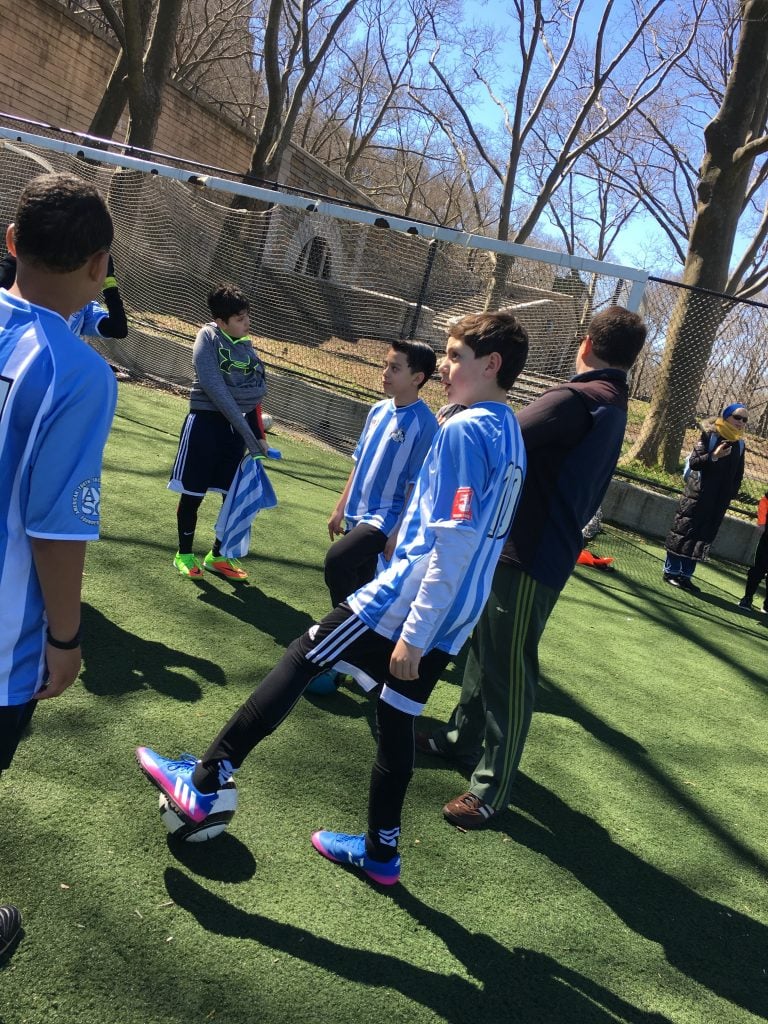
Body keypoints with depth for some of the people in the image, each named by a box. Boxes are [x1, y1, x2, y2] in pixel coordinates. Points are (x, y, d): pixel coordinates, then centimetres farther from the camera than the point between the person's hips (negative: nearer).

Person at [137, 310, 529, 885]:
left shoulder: (465, 431, -16)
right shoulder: (511, 435, 13)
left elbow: (453, 544, -22)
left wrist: (413, 634, -20)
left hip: (404, 605, -8)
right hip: (448, 627, 8)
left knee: (298, 664, 3)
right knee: (396, 721, 18)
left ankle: (204, 783, 12)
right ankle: (381, 851, 31)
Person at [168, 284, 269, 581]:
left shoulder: (246, 345, 8)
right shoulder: (209, 338, -10)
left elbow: (254, 395, 12)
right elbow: (215, 389, -18)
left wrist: (258, 436, 5)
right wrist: (246, 432, -21)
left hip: (236, 426, 6)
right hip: (206, 422, -6)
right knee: (193, 494, 6)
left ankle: (218, 556, 25)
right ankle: (184, 554, 23)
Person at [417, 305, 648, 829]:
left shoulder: (575, 398, -18)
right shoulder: (614, 407, 13)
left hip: (527, 556, -10)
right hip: (543, 546, 10)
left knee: (508, 668, -1)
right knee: (485, 648, 22)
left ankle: (493, 786, 10)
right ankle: (464, 738, 38)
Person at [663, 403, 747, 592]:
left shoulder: (739, 444, 10)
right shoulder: (710, 435, -6)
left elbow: (738, 475, 17)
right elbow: (693, 462, -12)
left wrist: (731, 495, 8)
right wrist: (713, 456, -27)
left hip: (719, 501, 5)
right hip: (698, 495, -5)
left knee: (704, 536, 6)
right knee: (683, 531, -1)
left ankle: (685, 575, 12)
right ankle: (671, 572, 7)